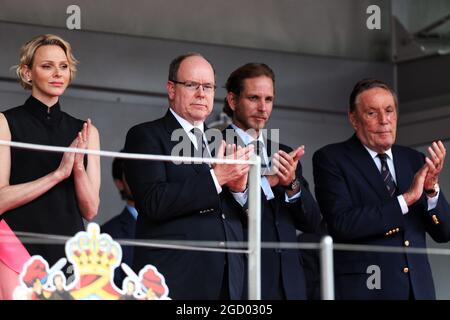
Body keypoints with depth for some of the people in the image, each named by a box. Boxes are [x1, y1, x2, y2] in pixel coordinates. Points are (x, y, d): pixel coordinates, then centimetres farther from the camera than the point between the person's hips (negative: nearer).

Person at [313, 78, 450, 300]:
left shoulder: (414, 160, 11)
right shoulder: (330, 159, -2)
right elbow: (342, 224, -16)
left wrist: (432, 188, -9)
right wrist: (406, 198, -16)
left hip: (418, 289, 4)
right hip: (363, 289, -4)